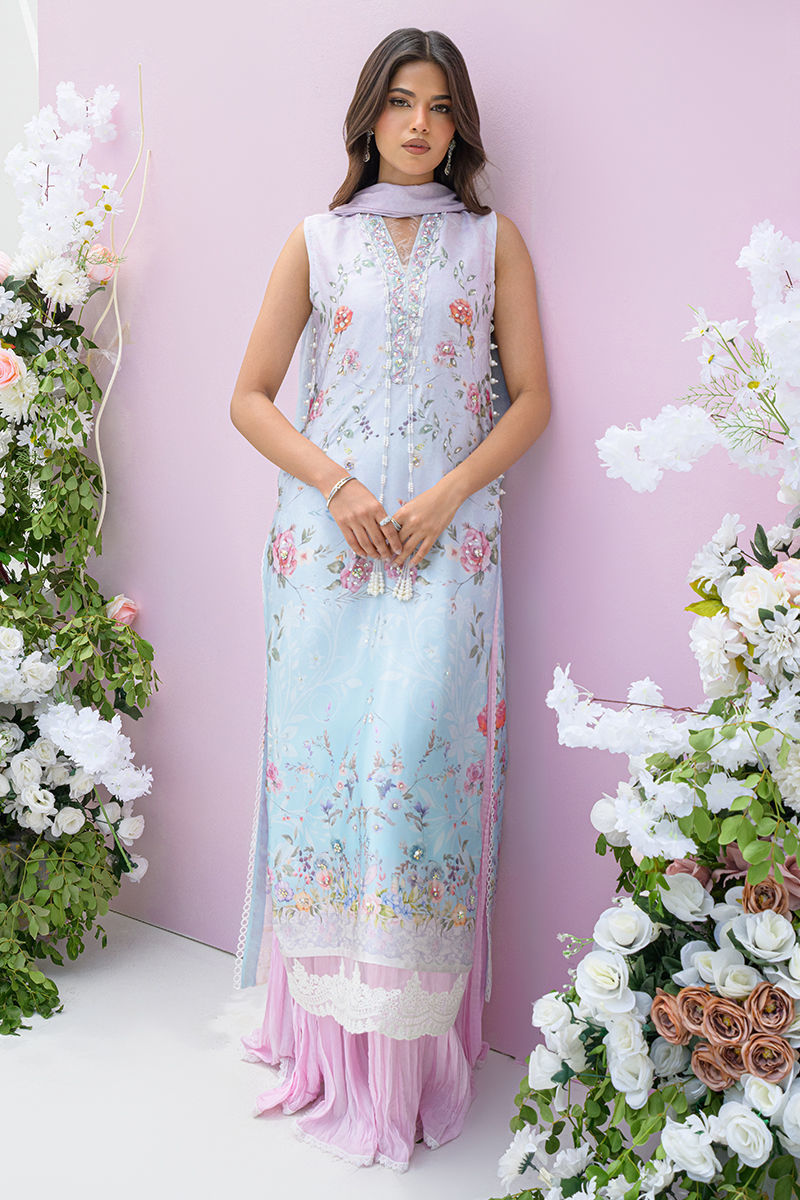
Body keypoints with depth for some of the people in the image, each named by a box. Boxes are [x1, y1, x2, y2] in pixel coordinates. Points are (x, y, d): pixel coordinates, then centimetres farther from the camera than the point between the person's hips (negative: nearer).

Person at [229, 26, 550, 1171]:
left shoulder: (493, 240, 11)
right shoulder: (319, 239, 12)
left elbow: (532, 398, 6)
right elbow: (251, 397, 8)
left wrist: (445, 496, -8)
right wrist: (336, 484, -7)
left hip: (445, 545, -1)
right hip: (325, 539, 1)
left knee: (414, 756, -11)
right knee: (323, 753, -1)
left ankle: (407, 1050, 2)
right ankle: (324, 1035, 14)